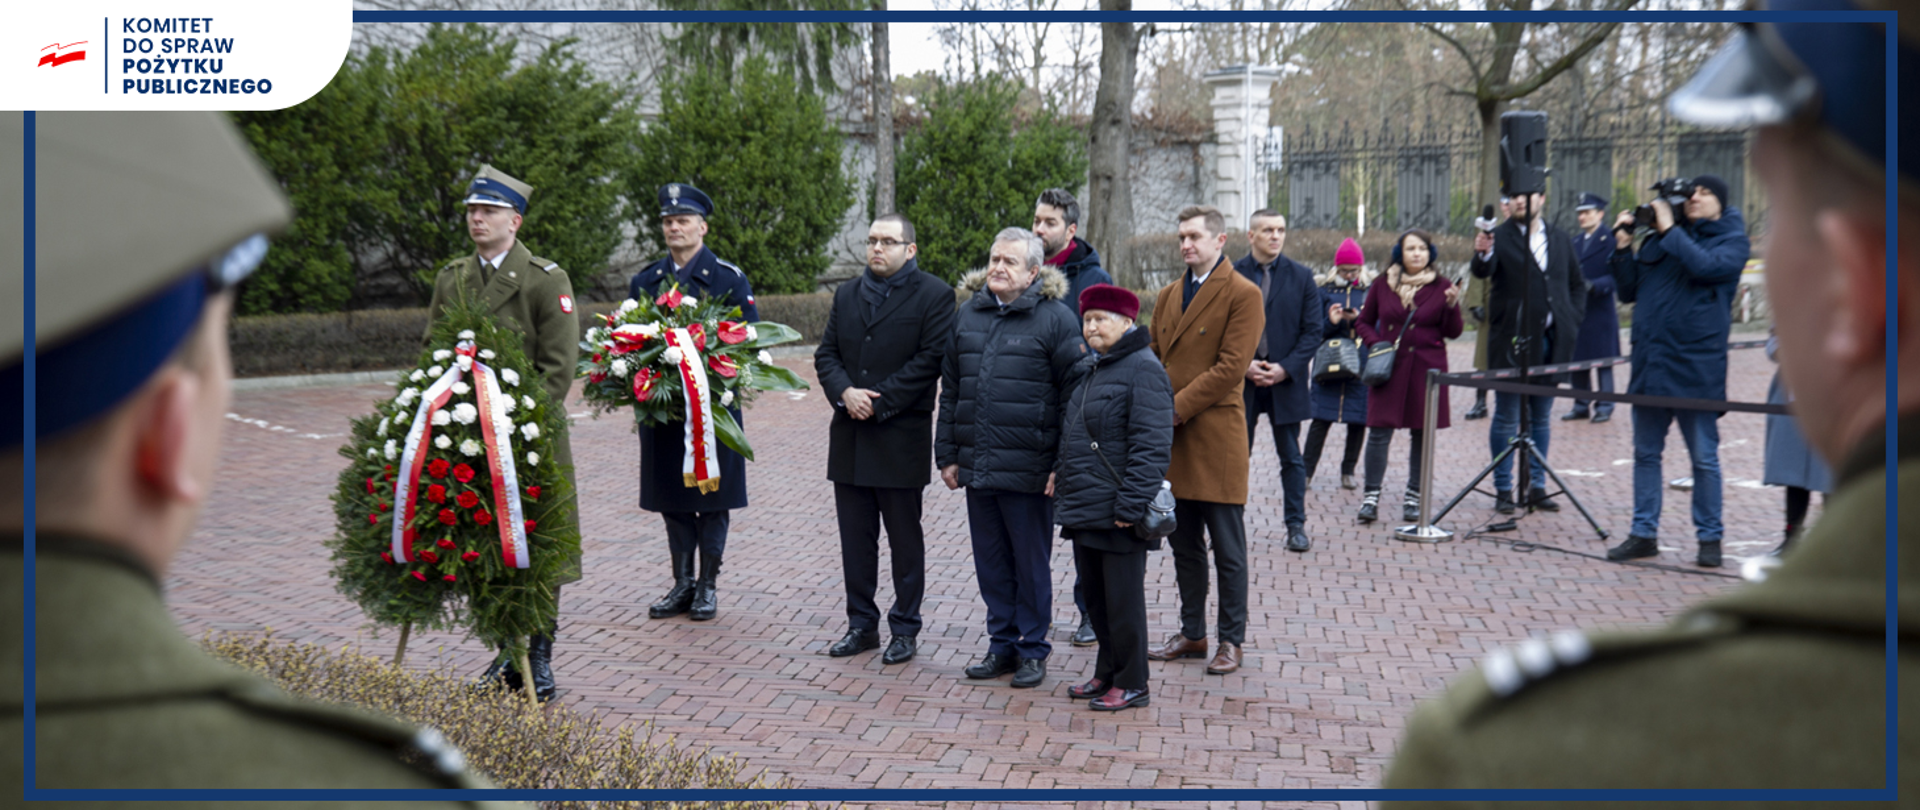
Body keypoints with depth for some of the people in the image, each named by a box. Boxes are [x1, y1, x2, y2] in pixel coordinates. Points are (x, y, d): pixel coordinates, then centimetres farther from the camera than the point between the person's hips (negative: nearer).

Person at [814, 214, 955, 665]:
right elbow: (826, 354, 10)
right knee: (855, 538, 10)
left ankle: (905, 628, 14)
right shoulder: (847, 295, 14)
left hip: (902, 437, -5)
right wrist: (844, 392, -10)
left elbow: (931, 359, -13)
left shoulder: (934, 296, -4)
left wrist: (878, 402, -16)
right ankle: (861, 624, 20)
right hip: (849, 439, 5)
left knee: (905, 540, 5)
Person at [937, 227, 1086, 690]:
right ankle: (1002, 646, 25)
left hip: (1028, 470, -5)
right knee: (991, 563, 12)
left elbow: (1074, 396, -8)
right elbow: (950, 391, 16)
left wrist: (1064, 465, -12)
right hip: (976, 468, 5)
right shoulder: (968, 314, 11)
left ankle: (1033, 650, 18)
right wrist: (947, 455, 12)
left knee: (1031, 564, 5)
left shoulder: (1055, 318, -6)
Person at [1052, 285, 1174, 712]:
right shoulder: (1087, 369, 15)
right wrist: (1060, 472, 18)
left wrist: (1131, 504, -22)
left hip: (1116, 515, -9)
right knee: (1095, 596, 16)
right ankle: (1107, 673, 28)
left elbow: (1151, 446, -19)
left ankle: (1131, 684, 11)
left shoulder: (1143, 370, -14)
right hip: (1083, 508, 9)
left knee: (1122, 600, 0)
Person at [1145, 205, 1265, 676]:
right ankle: (1192, 634, 23)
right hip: (1171, 441, 7)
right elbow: (1153, 359, 16)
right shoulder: (1168, 296, 16)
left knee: (1227, 549, 2)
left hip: (1216, 438, -7)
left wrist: (1175, 408, -16)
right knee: (1184, 545, 13)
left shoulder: (1243, 295, -7)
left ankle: (1231, 640, 11)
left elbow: (1231, 367, -14)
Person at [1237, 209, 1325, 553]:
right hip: (1241, 380, 0)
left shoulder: (1301, 276, 2)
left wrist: (1285, 368, -11)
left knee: (1291, 457, 5)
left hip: (1286, 381, 0)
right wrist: (1243, 365, -11)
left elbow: (1313, 330, 0)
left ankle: (1296, 525, 12)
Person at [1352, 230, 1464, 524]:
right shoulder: (1382, 284, 6)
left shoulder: (1440, 287, 3)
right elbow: (1363, 321, 14)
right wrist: (1374, 343, -4)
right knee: (1379, 431, -6)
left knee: (1421, 433, 4)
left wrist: (1452, 306, -16)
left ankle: (1414, 497, 14)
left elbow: (1453, 332, 1)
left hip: (1426, 369, 0)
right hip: (1388, 367, 0)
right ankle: (1371, 496, -1)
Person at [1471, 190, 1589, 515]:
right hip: (1512, 341, -4)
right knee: (1507, 418, 1)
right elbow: (1482, 271, -23)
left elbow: (1577, 285, 17)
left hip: (1550, 341, 5)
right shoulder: (1500, 237, -4)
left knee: (1542, 418, 11)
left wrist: (1573, 321, 4)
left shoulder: (1561, 240, 10)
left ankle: (1536, 487, 19)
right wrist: (1482, 254, -45)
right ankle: (1503, 490, 7)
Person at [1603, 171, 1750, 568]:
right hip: (1650, 362, 5)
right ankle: (1644, 533, 17)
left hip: (1697, 366, -5)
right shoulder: (1657, 240, 13)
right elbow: (1628, 292, 12)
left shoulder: (1730, 239, 2)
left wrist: (1670, 230, -13)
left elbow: (1706, 266, -19)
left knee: (1704, 457, 1)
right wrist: (1623, 248, 0)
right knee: (1645, 452, 9)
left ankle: (1710, 537, 11)